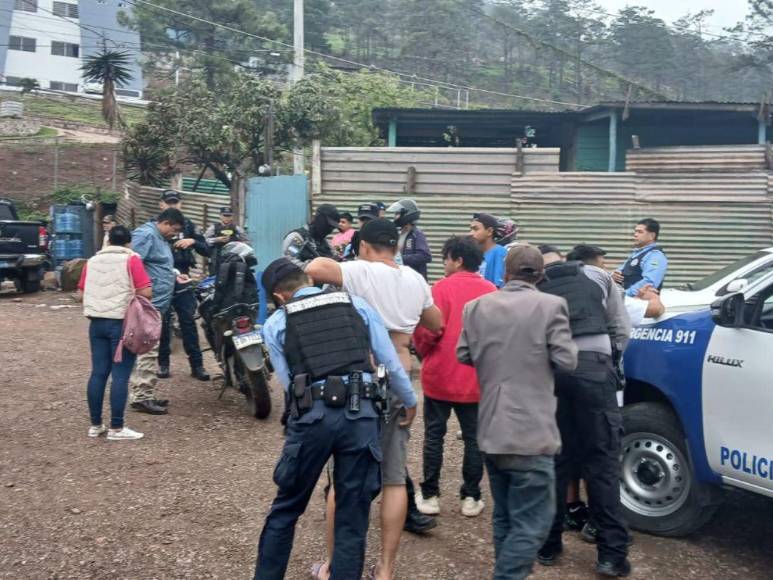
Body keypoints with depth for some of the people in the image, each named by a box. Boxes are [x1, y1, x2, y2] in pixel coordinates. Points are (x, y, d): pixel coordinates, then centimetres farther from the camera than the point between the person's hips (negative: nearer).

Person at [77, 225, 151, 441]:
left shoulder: (92, 261, 13)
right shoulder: (131, 259, -4)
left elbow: (81, 294, 14)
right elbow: (146, 292, -12)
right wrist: (131, 294, 9)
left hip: (97, 322, 6)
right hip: (122, 323, -6)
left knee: (98, 373, 9)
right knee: (120, 376, -3)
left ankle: (95, 425, 14)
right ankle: (116, 428, -3)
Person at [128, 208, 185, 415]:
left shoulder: (161, 239, 20)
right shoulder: (145, 235, -13)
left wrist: (174, 277, 18)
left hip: (155, 305, 11)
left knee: (142, 351, 14)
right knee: (148, 351, -9)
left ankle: (141, 395, 21)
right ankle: (142, 397, -6)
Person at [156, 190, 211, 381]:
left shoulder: (188, 225, 9)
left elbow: (207, 251, 4)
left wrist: (193, 241, -12)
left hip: (182, 280, 1)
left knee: (189, 323, 0)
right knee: (162, 324, 5)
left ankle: (197, 365, 4)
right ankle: (163, 363, 16)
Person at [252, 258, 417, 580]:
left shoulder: (275, 323, 11)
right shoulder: (357, 304, 14)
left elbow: (289, 383, 8)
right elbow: (391, 362, 13)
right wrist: (410, 401, 26)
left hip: (312, 417, -1)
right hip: (361, 415, 1)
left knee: (286, 508, 19)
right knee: (352, 517, 12)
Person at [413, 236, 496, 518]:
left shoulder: (443, 288, -11)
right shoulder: (491, 291, 0)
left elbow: (429, 329, -13)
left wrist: (422, 351, 7)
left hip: (441, 376, -3)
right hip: (476, 379, 3)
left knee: (434, 435, 9)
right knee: (473, 437, 10)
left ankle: (429, 496, 13)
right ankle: (471, 498, 14)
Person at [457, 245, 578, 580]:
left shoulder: (477, 306, 4)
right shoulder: (551, 306, -9)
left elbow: (463, 356, 10)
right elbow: (566, 361, -10)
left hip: (491, 431, 6)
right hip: (530, 433, -6)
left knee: (505, 517, 20)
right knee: (531, 524, 1)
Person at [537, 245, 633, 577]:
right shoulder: (597, 277, 18)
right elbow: (622, 330, 18)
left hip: (548, 372, 1)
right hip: (593, 369, -1)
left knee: (554, 459, 12)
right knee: (602, 459, 4)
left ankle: (548, 545, 21)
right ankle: (612, 553, 4)